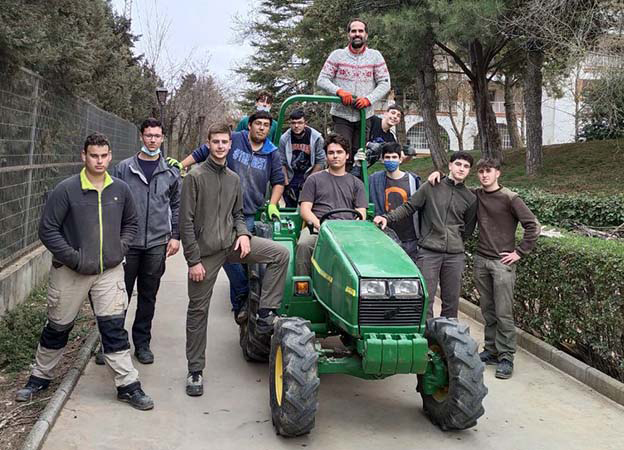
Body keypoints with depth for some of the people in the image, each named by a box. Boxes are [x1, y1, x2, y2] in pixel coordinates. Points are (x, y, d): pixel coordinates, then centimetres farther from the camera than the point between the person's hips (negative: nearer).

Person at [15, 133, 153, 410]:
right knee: (58, 327, 13)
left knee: (114, 327, -1)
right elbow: (47, 229, -9)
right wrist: (74, 258, -14)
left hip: (109, 271, 2)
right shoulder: (66, 190, -10)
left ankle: (128, 385, 8)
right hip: (70, 273, -1)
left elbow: (131, 223, 16)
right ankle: (40, 377, 34)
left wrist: (121, 247, 1)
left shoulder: (120, 189, 1)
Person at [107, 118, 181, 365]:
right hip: (127, 242, -1)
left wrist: (175, 236, 4)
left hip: (157, 243, 2)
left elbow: (177, 205, 11)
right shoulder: (123, 168, 1)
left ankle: (142, 343, 22)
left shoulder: (171, 172, 7)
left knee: (148, 296, 10)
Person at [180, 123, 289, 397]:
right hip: (205, 250, -4)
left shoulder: (234, 179, 10)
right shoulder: (195, 177, -8)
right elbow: (186, 221, -10)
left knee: (280, 254, -12)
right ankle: (195, 370, 17)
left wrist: (243, 233, -3)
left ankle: (265, 314, -5)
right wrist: (193, 260, -14)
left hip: (231, 241, 5)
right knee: (198, 310, 4)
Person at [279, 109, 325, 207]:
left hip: (309, 174, -2)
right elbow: (282, 163, -3)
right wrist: (286, 184, -8)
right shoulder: (284, 139, -7)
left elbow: (320, 162, -7)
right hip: (291, 176, 2)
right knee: (290, 207, 5)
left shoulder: (316, 138, -12)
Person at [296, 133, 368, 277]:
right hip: (317, 227, 0)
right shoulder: (314, 179, 19)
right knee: (304, 244, -35)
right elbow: (305, 209, 8)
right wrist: (320, 225, -10)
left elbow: (361, 215, 12)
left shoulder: (356, 184, 23)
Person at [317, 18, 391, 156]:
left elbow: (385, 83, 3)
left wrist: (368, 99, -13)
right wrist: (339, 91, -18)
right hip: (341, 115, -1)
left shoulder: (375, 56, 6)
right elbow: (322, 80, 1)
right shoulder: (337, 55, 5)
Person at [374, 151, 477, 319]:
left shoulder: (470, 198, 11)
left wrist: (454, 241, 9)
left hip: (455, 255, 3)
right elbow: (408, 207, 3)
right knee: (425, 299, -5)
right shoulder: (431, 187, 3)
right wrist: (388, 217, -10)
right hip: (429, 252, -3)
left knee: (451, 301, 9)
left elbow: (468, 229, 19)